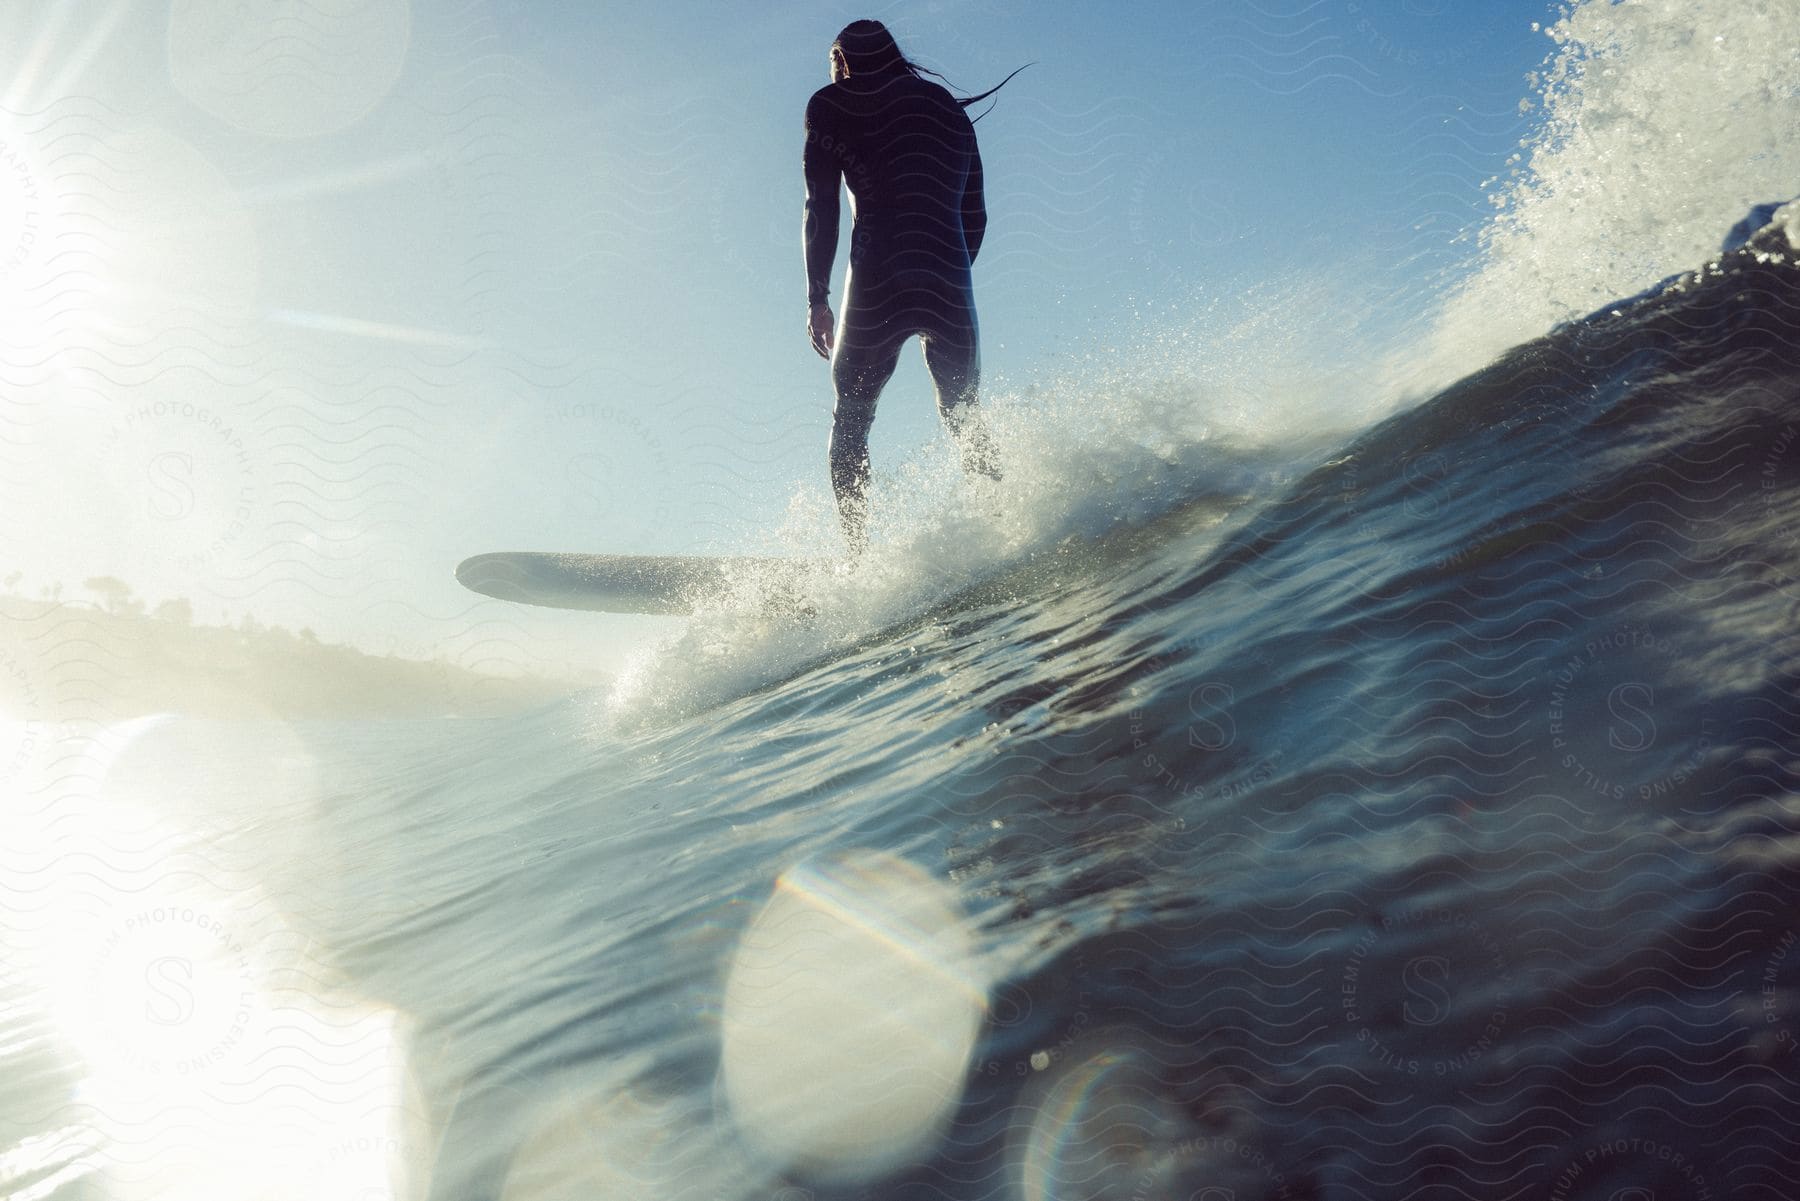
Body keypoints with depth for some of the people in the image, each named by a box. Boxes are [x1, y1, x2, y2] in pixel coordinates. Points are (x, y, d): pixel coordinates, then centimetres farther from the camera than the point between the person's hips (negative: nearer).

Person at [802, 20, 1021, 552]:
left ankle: (858, 553, -2)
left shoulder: (831, 105, 10)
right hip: (949, 280, 3)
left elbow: (821, 207, 2)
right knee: (963, 414, 18)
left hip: (877, 280, -3)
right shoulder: (949, 107, 22)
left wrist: (817, 298, 4)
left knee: (850, 420, 10)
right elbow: (974, 214, 19)